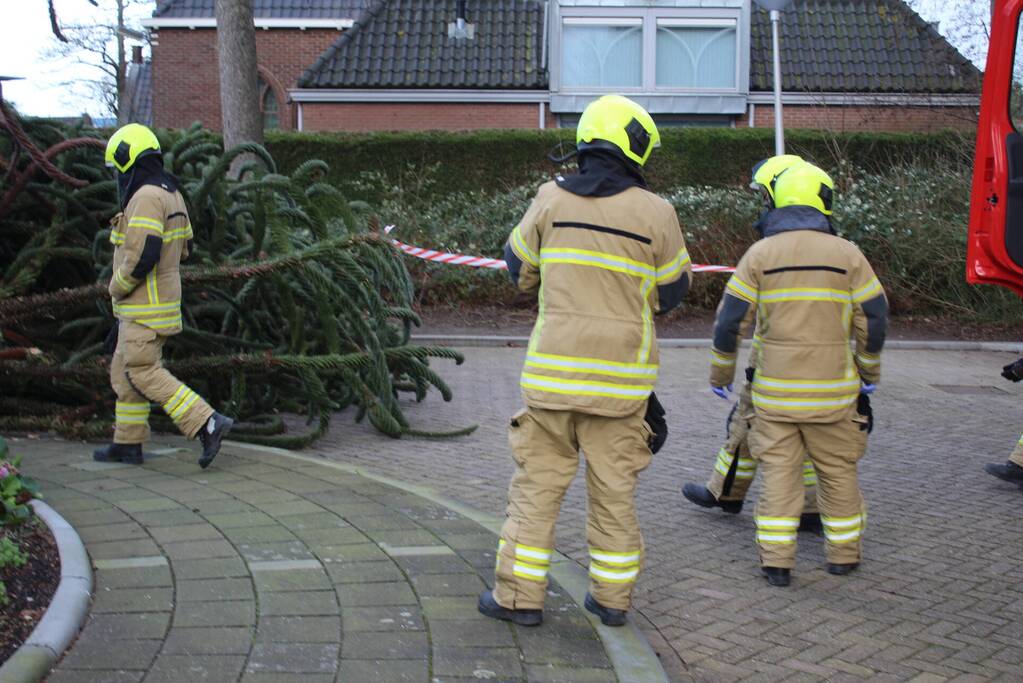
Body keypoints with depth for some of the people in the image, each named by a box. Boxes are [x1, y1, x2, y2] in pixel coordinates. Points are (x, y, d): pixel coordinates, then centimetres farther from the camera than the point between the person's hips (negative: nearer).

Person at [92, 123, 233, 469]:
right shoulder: (170, 194, 13)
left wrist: (116, 287, -10)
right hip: (163, 297, 10)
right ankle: (128, 443, 21)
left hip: (146, 306, -10)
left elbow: (142, 256, -26)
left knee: (145, 374, -9)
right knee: (124, 369, 16)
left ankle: (208, 424, -14)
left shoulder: (146, 198, -18)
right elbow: (183, 248, 20)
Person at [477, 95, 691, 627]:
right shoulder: (655, 213, -4)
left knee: (537, 482, 9)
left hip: (553, 369, 0)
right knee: (614, 488, 11)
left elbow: (520, 269, 11)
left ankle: (520, 595, 12)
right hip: (621, 376, 0)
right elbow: (672, 291, 5)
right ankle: (612, 596, 20)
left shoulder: (552, 199, -1)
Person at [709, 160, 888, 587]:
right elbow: (874, 317, 1)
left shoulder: (760, 253, -1)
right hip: (832, 390, 0)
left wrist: (721, 372, 9)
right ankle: (843, 553, 24)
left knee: (779, 471, 5)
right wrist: (869, 371, 16)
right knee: (837, 470, 13)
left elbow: (730, 319, -2)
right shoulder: (846, 253, -1)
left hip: (775, 387, 0)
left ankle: (776, 561, 3)